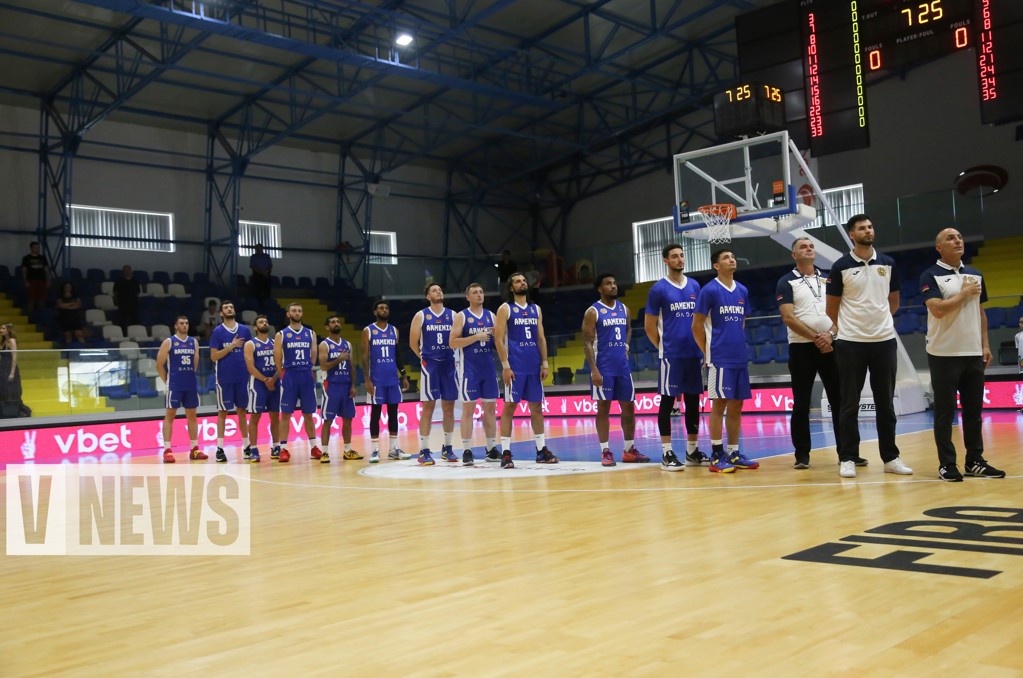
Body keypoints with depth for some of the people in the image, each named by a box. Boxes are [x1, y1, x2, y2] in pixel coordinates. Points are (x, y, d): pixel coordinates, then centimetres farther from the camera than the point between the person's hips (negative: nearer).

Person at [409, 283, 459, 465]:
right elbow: (413, 343, 3)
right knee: (428, 408, -3)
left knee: (449, 407, 6)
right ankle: (424, 451, 1)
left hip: (449, 364, 3)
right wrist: (425, 358, 6)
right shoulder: (421, 316, 1)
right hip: (430, 365, -3)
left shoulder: (453, 315, 6)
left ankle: (447, 448, 16)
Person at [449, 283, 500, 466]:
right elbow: (452, 342, -11)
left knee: (490, 408, 6)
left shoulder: (491, 316, 10)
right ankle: (466, 451, 0)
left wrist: (496, 335, -8)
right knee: (468, 408, -4)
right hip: (468, 368, -5)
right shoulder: (461, 316, -2)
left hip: (488, 366, 5)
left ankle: (491, 449, 14)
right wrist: (476, 337, -18)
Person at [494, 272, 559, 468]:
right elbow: (498, 339, -7)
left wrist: (544, 363, 5)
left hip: (534, 366, 5)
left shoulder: (536, 309, 14)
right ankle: (506, 452, -1)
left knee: (536, 406, 8)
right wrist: (505, 366, -15)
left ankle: (541, 449, 15)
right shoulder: (505, 309, -1)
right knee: (509, 406, -3)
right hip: (515, 366, -5)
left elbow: (541, 338, 14)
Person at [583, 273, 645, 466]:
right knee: (604, 407, -1)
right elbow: (587, 343, -10)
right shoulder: (593, 312, -7)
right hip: (603, 368, -6)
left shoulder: (624, 309, 10)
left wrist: (626, 345, 10)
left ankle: (629, 450, 17)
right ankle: (606, 452, 4)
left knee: (629, 406, 7)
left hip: (623, 367, 6)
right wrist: (594, 369, -17)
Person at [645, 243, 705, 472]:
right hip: (671, 356, -5)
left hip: (694, 354, 5)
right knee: (667, 401, -2)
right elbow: (649, 326, -2)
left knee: (693, 401, 9)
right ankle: (667, 453, 2)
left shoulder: (695, 286, 10)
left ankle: (692, 451, 18)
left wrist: (702, 346, 8)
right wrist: (663, 347, 2)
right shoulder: (659, 289, -5)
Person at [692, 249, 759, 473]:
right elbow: (697, 326, -6)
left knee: (736, 405, 9)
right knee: (719, 404, -4)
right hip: (720, 359, -6)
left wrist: (739, 346, 14)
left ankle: (734, 453, 16)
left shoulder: (743, 291, 11)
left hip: (740, 358, 6)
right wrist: (708, 353, -5)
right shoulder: (709, 290, -8)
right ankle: (716, 456, 1)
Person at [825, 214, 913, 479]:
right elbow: (831, 307, 4)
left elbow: (893, 301, 17)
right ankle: (848, 459, 8)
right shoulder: (841, 266, -4)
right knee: (849, 405, 1)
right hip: (850, 343, -3)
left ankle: (890, 457, 16)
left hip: (884, 341, 3)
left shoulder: (888, 263, 6)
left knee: (886, 403, 9)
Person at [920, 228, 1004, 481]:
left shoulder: (975, 274, 12)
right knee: (945, 412, -1)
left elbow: (980, 312, 16)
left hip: (973, 353, 6)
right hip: (944, 354, -5)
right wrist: (965, 293, -8)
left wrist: (985, 345, 10)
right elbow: (938, 310, -19)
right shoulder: (930, 276, -6)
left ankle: (974, 461, 18)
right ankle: (947, 464, 6)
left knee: (974, 410, 9)